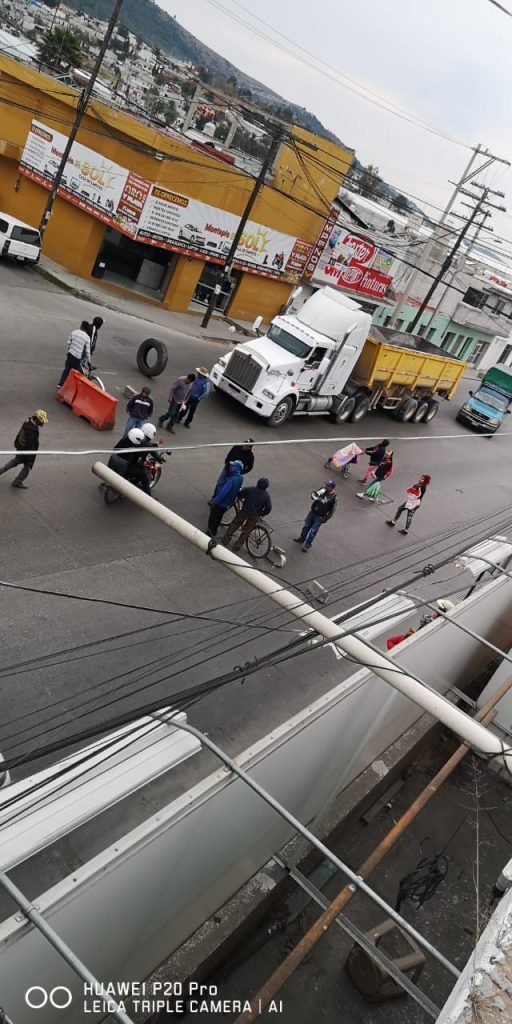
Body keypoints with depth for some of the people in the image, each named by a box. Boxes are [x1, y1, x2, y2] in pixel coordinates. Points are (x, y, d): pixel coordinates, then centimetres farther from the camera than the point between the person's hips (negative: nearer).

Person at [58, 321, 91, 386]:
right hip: (78, 357, -4)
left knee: (66, 368, 18)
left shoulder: (74, 332, -1)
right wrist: (89, 360, 6)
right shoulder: (87, 337, -10)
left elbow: (68, 343, 7)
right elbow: (87, 351, -7)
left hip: (70, 354, 4)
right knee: (76, 371, 12)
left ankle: (61, 383, 26)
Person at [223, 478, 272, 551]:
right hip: (254, 516, 0)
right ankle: (237, 546, 20)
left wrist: (242, 501, 22)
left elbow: (239, 495, 1)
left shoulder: (249, 490, -10)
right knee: (246, 531, 15)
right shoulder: (267, 495, -11)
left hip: (244, 511, 0)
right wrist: (262, 514, 3)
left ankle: (226, 539, 26)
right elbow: (268, 508, -14)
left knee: (235, 524, 22)